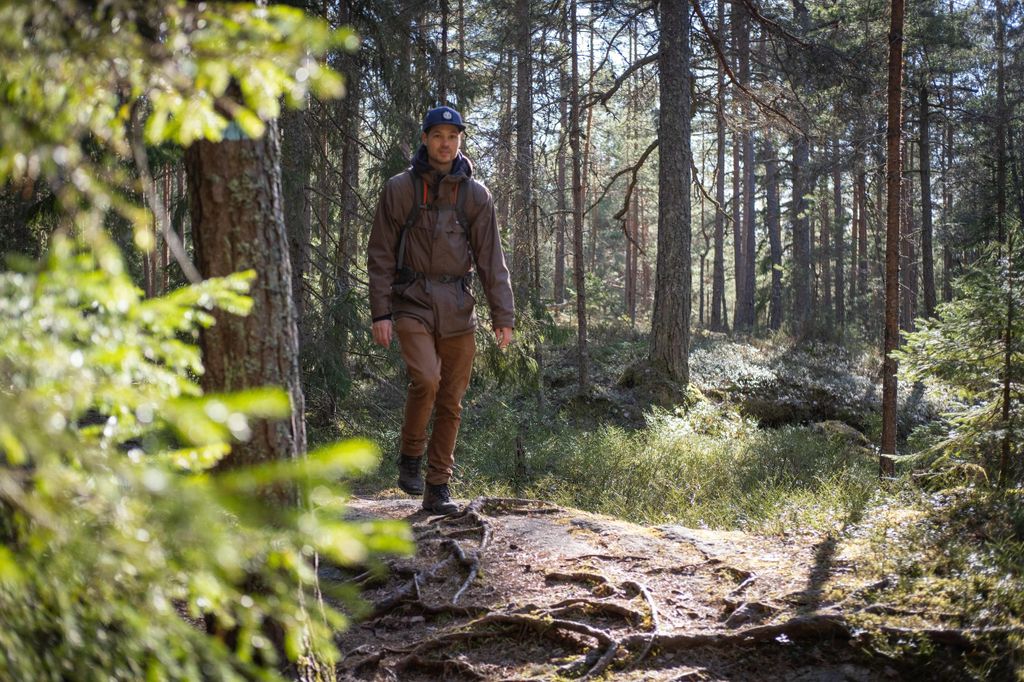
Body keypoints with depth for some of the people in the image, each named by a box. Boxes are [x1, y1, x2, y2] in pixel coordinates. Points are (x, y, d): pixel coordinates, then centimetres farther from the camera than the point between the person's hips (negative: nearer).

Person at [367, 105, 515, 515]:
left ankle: (438, 488, 15)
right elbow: (381, 255, 1)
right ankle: (410, 458, 1)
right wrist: (380, 312, -7)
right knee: (426, 380, -23)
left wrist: (503, 316, -1)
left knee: (451, 402, 4)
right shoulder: (400, 189, 1)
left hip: (458, 308, 3)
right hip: (412, 301, -3)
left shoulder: (475, 195, 6)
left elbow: (491, 259, 6)